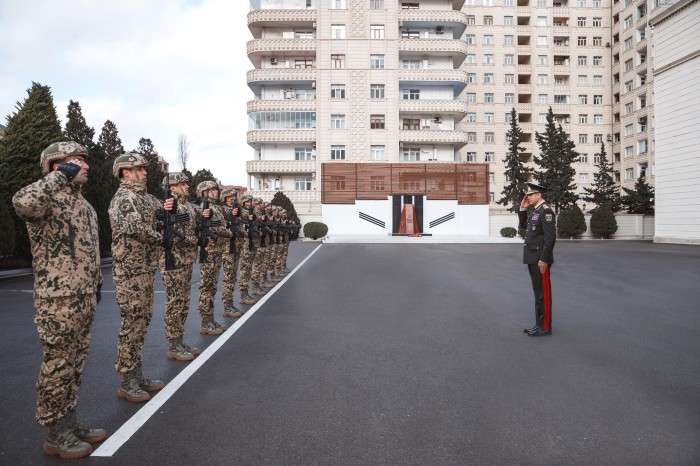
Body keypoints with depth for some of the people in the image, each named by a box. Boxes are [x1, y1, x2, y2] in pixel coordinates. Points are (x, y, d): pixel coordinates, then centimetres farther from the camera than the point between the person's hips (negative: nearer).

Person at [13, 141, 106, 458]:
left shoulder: (84, 204, 15)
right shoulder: (48, 198, -12)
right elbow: (22, 203, -38)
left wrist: (97, 284, 21)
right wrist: (60, 175, -26)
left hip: (85, 298, 8)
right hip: (58, 300, -8)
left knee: (74, 366, 16)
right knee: (57, 368, 3)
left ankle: (69, 423, 30)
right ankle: (55, 435, 18)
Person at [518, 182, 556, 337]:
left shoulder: (546, 211, -14)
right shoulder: (535, 211, 14)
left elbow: (550, 237, -20)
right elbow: (523, 225, 28)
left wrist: (544, 260, -22)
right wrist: (522, 208, 14)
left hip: (540, 260, -10)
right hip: (532, 259, 10)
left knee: (544, 293, -2)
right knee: (538, 293, 13)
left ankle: (545, 327, 6)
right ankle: (539, 324, 21)